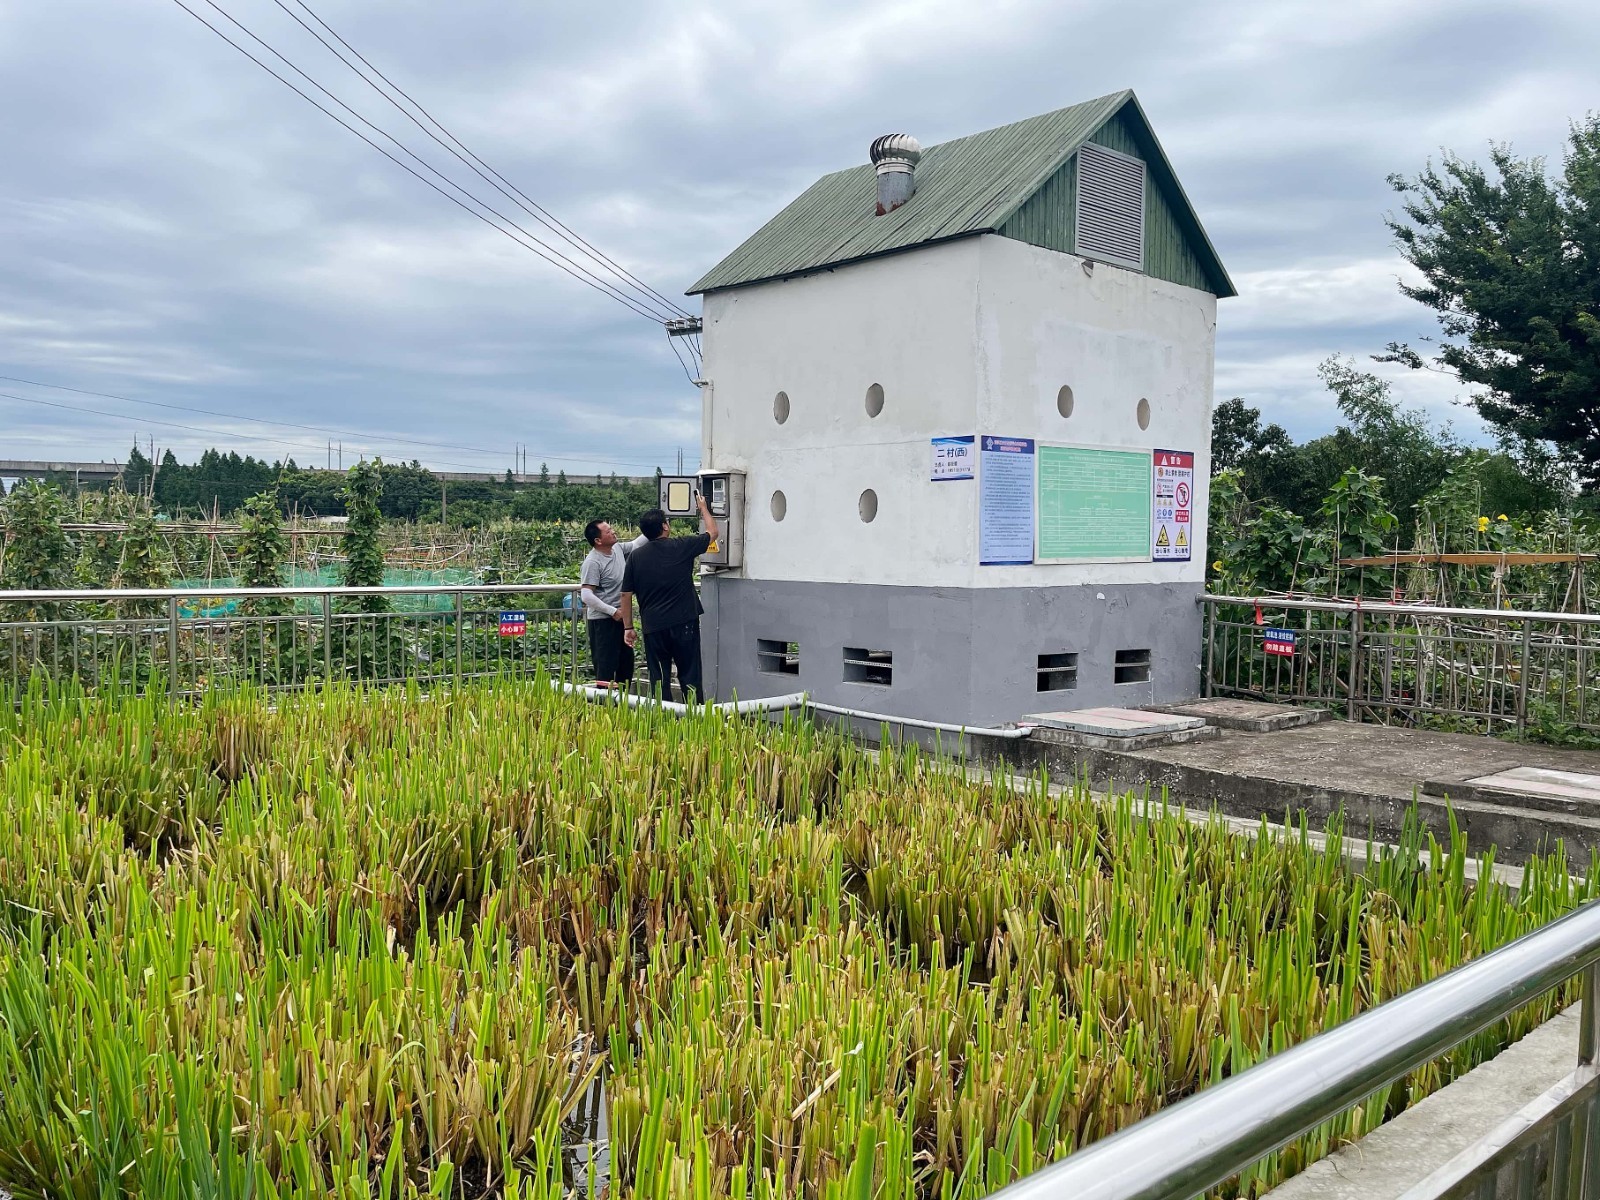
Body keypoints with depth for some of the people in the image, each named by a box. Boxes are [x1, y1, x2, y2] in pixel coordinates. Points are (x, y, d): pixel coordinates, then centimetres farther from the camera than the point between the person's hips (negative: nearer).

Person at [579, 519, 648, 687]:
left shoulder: (618, 549, 4)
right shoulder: (592, 562, -19)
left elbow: (636, 544, 21)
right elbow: (586, 595, -23)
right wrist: (613, 611, -22)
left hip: (620, 617, 9)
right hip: (602, 621, -9)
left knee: (626, 663, 15)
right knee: (606, 667, -6)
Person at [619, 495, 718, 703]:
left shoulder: (636, 557, 2)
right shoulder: (682, 547, -4)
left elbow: (626, 595, 4)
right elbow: (712, 532, 12)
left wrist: (628, 627, 12)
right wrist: (703, 508, 28)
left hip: (653, 626, 2)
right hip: (684, 623, -2)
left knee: (658, 678, 8)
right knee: (689, 677, 5)